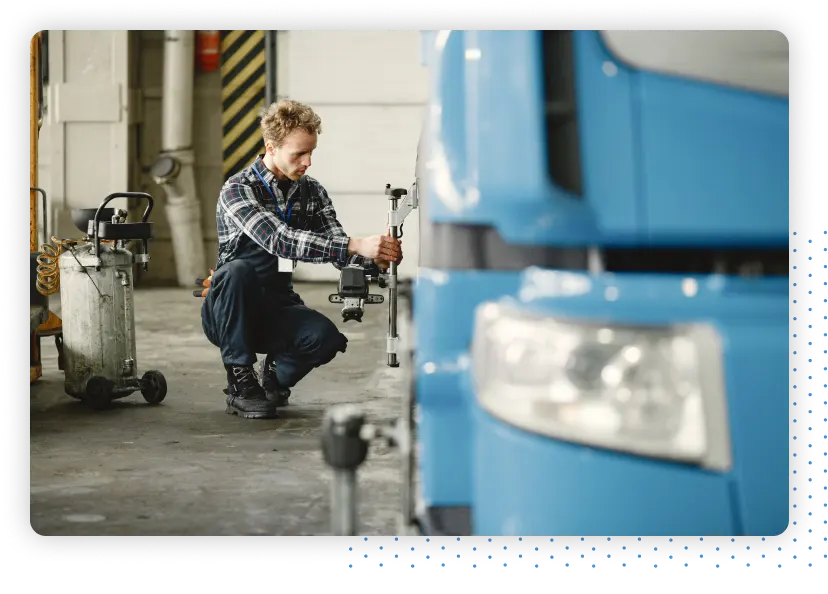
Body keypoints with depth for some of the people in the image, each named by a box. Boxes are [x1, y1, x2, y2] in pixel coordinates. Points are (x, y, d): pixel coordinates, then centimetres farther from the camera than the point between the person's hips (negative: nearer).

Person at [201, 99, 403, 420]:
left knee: (326, 337, -27)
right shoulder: (237, 189, -16)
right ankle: (240, 383, -21)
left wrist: (376, 258, -25)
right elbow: (280, 241, -32)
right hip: (226, 312, -4)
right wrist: (356, 245, -40)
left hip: (276, 309, 4)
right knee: (238, 270, -37)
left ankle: (276, 375, 8)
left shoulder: (312, 192, 4)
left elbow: (338, 251, -1)